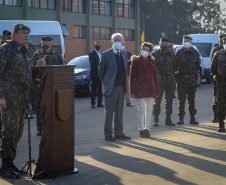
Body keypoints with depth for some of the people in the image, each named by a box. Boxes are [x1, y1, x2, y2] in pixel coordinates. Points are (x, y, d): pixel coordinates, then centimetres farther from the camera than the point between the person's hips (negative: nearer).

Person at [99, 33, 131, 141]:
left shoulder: (124, 54, 12)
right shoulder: (106, 55, -6)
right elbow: (100, 70, -1)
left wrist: (125, 83, 14)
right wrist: (105, 83, 1)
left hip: (121, 87, 6)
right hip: (111, 87, -6)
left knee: (119, 111, 11)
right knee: (109, 111, -2)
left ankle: (118, 132, 18)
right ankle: (108, 134, 4)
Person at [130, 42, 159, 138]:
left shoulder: (152, 61, 10)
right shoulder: (136, 61, -1)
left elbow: (155, 76, 12)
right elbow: (132, 77, -1)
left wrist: (157, 90, 8)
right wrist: (132, 91, -6)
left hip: (150, 88, 4)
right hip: (140, 89, -4)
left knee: (149, 109, 6)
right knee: (141, 109, -5)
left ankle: (147, 128, 15)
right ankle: (141, 129, 5)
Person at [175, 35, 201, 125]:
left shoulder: (195, 53, 6)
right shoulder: (178, 52, 0)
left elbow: (198, 64, 17)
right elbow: (175, 65, 5)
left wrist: (194, 72, 11)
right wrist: (177, 74, 1)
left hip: (192, 79, 2)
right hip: (181, 79, -2)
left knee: (191, 99, 8)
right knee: (181, 99, -2)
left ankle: (192, 118, 14)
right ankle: (181, 118, 3)